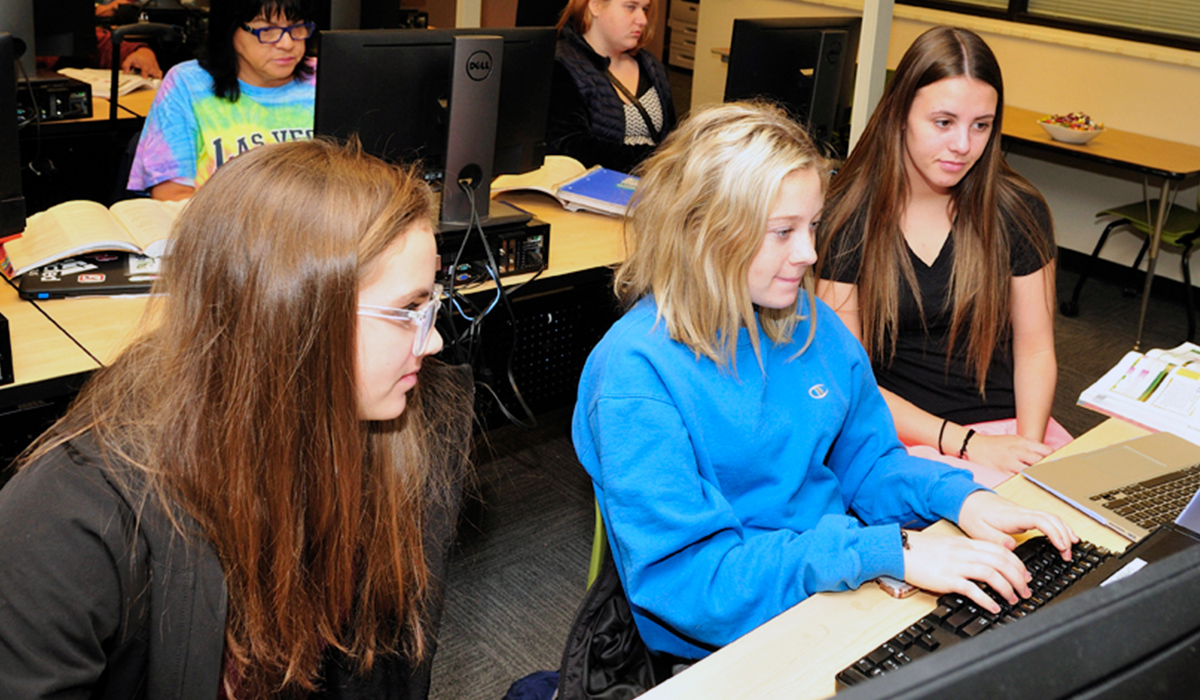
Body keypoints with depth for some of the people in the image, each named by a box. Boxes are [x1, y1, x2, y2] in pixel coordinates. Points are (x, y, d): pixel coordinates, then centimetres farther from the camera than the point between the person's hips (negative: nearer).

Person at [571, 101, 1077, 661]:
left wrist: (961, 499, -6)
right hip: (728, 651, -6)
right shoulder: (636, 371, -19)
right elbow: (685, 574, -24)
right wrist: (888, 552, -27)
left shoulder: (811, 324, 4)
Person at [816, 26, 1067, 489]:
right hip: (898, 431, -3)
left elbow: (1034, 348, 9)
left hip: (1007, 423, 4)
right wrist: (963, 442, -14)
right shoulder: (849, 219, -4)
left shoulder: (1018, 213, 4)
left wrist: (1029, 444, -10)